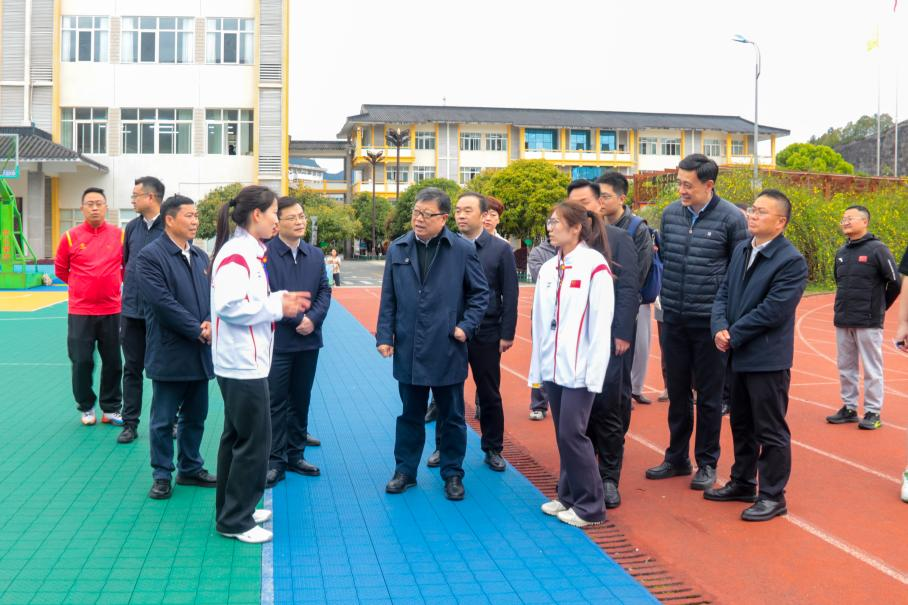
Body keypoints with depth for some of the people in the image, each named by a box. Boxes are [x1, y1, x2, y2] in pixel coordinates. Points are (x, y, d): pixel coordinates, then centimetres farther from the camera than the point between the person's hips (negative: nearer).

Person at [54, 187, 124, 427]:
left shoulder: (120, 235, -1)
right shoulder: (70, 237, -2)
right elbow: (60, 269, 10)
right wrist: (81, 285, 12)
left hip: (112, 310, 1)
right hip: (80, 311, -1)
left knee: (113, 362, 6)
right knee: (82, 362, 3)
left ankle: (111, 409, 19)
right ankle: (86, 408, 21)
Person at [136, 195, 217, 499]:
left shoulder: (201, 256, 11)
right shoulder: (150, 256, -9)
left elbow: (214, 295, 10)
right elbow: (163, 301, -17)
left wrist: (211, 324, -10)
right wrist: (197, 330, -15)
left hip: (200, 352, 6)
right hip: (170, 353, -6)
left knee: (195, 417, 15)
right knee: (163, 420, 5)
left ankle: (190, 468, 29)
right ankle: (162, 475, 18)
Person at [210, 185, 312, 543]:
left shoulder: (248, 252, 13)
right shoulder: (237, 254, -18)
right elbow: (229, 305, -26)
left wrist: (281, 299, 2)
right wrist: (278, 307, -17)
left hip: (245, 362, 11)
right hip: (242, 363, -11)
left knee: (237, 438, 18)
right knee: (254, 441, -3)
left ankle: (233, 511, 30)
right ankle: (236, 521, 8)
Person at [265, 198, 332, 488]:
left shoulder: (316, 255, 10)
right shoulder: (264, 253, -8)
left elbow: (325, 291, 6)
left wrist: (313, 319, -11)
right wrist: (297, 319, -14)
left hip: (309, 340, 5)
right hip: (276, 340, -5)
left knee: (301, 399, 13)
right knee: (276, 402, 2)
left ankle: (295, 455, 24)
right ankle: (275, 460, 10)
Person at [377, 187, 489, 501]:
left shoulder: (463, 250, -4)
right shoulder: (397, 249, 4)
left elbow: (480, 293, 3)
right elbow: (388, 298, 7)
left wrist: (467, 326, -7)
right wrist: (385, 335, 2)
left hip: (447, 350, -2)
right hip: (408, 349, 2)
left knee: (451, 417, 10)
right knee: (410, 415, 14)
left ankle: (452, 474, 23)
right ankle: (405, 470, 27)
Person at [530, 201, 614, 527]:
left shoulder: (595, 267, -11)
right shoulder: (548, 268, 8)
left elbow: (601, 325, -12)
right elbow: (540, 321, 12)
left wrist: (594, 373, -14)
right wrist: (537, 366, 12)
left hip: (579, 368, -6)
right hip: (552, 366, 6)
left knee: (573, 433, -4)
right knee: (563, 434, 12)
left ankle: (589, 506, 10)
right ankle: (568, 496, 26)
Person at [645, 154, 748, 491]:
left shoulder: (730, 218, -7)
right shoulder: (670, 214, 4)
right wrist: (666, 298, 8)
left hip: (710, 322, -4)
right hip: (674, 320, 4)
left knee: (709, 396, 6)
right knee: (677, 392, 13)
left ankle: (707, 463, 19)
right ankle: (677, 458, 26)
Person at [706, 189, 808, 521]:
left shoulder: (792, 261, -15)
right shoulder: (741, 249, 8)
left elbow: (772, 311, -20)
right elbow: (723, 293, 8)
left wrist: (733, 335, -15)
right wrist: (720, 327, -9)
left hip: (768, 359, -8)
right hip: (739, 356, 8)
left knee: (771, 431, 3)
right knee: (741, 425, 20)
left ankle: (772, 496, 16)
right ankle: (742, 483, 35)